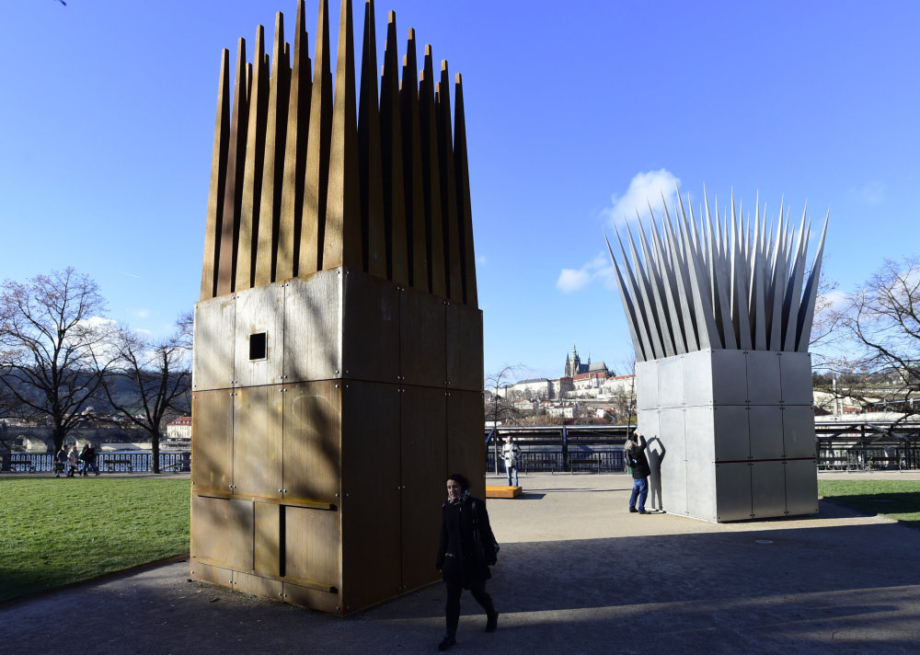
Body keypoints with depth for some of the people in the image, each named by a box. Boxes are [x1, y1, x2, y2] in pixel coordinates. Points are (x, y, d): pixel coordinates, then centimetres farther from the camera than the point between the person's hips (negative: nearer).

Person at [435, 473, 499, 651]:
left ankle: (492, 616, 43)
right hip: (453, 560, 3)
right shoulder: (446, 508, 0)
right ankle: (451, 635, 13)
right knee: (452, 598, 3)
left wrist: (490, 556, -8)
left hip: (473, 560, -3)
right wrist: (441, 561, 9)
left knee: (478, 592, 14)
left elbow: (485, 532, -8)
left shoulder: (475, 505, -12)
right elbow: (444, 536, 7)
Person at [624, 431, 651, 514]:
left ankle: (632, 507, 22)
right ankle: (641, 509, -3)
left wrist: (636, 434, 22)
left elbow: (631, 441, 19)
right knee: (643, 492, -1)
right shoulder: (637, 451, -20)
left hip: (635, 476, 8)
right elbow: (644, 444, -18)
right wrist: (641, 436, -7)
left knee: (635, 491, 18)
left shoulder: (628, 451, 3)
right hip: (641, 476, -8)